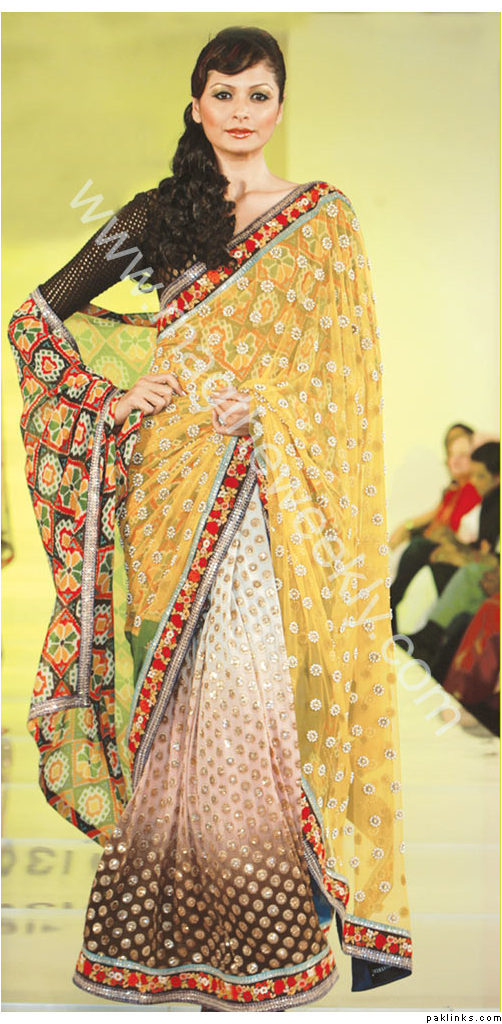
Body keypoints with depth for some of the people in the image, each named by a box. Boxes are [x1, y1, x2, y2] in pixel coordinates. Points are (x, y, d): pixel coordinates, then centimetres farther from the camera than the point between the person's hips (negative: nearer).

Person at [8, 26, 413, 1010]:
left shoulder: (324, 218, 9)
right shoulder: (154, 215, 9)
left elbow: (345, 367, 4)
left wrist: (263, 409, -12)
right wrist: (108, 401, -2)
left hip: (281, 493, 0)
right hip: (176, 484, 1)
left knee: (262, 692, -6)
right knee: (189, 694, 0)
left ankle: (267, 943, 8)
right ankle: (188, 939, 12)